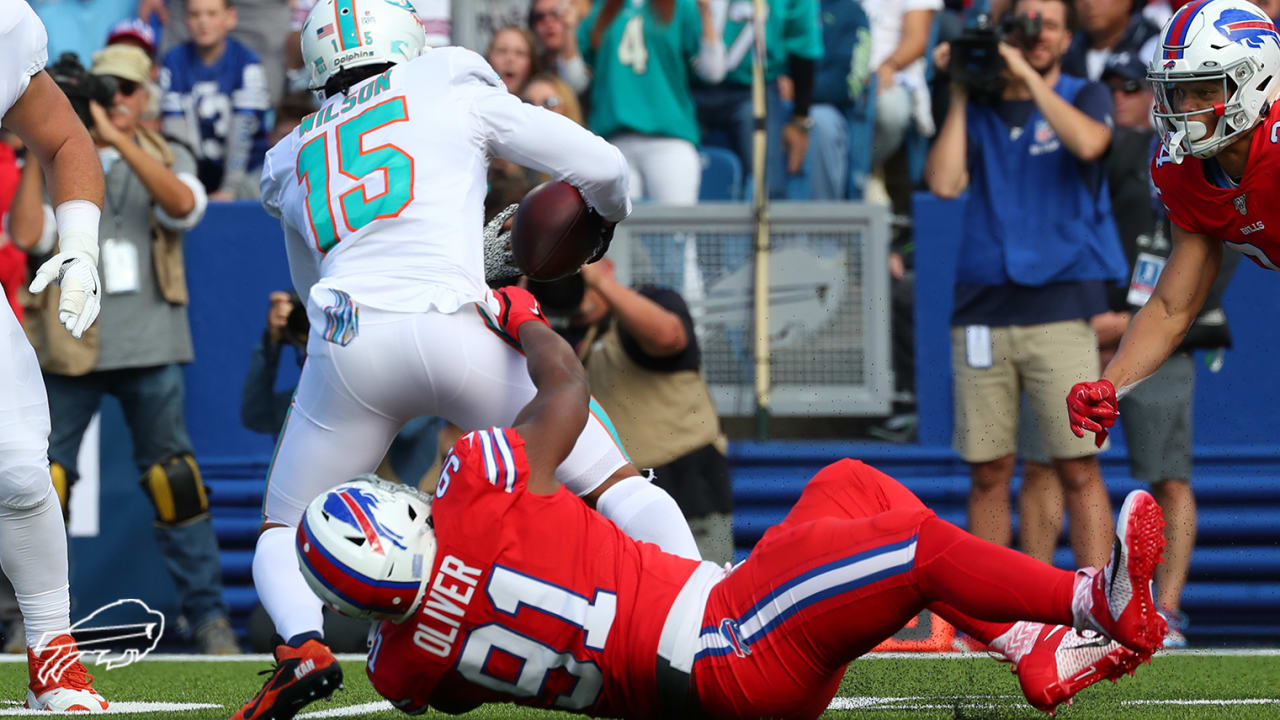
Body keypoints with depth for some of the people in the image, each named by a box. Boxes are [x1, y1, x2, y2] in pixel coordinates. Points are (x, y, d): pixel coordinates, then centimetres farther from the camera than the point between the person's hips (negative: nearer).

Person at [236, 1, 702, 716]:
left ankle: (302, 643, -10)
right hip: (459, 333, -2)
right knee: (618, 487, 10)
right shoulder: (456, 90, 16)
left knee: (286, 533, 19)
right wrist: (609, 216, 39)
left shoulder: (294, 158, 26)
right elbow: (602, 167, 15)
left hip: (349, 348, 2)